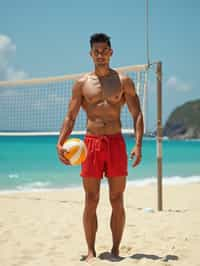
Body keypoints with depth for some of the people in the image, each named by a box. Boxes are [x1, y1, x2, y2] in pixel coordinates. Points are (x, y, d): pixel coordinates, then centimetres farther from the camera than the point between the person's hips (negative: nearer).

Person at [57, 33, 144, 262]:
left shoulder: (124, 81, 5)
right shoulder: (82, 84, 7)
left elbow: (137, 115, 2)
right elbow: (70, 117, 6)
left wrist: (138, 145, -11)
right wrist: (60, 143, -8)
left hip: (116, 142, 0)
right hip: (91, 142, 0)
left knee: (117, 200, 3)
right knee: (91, 201, 1)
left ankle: (115, 250, 13)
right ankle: (91, 251, 10)